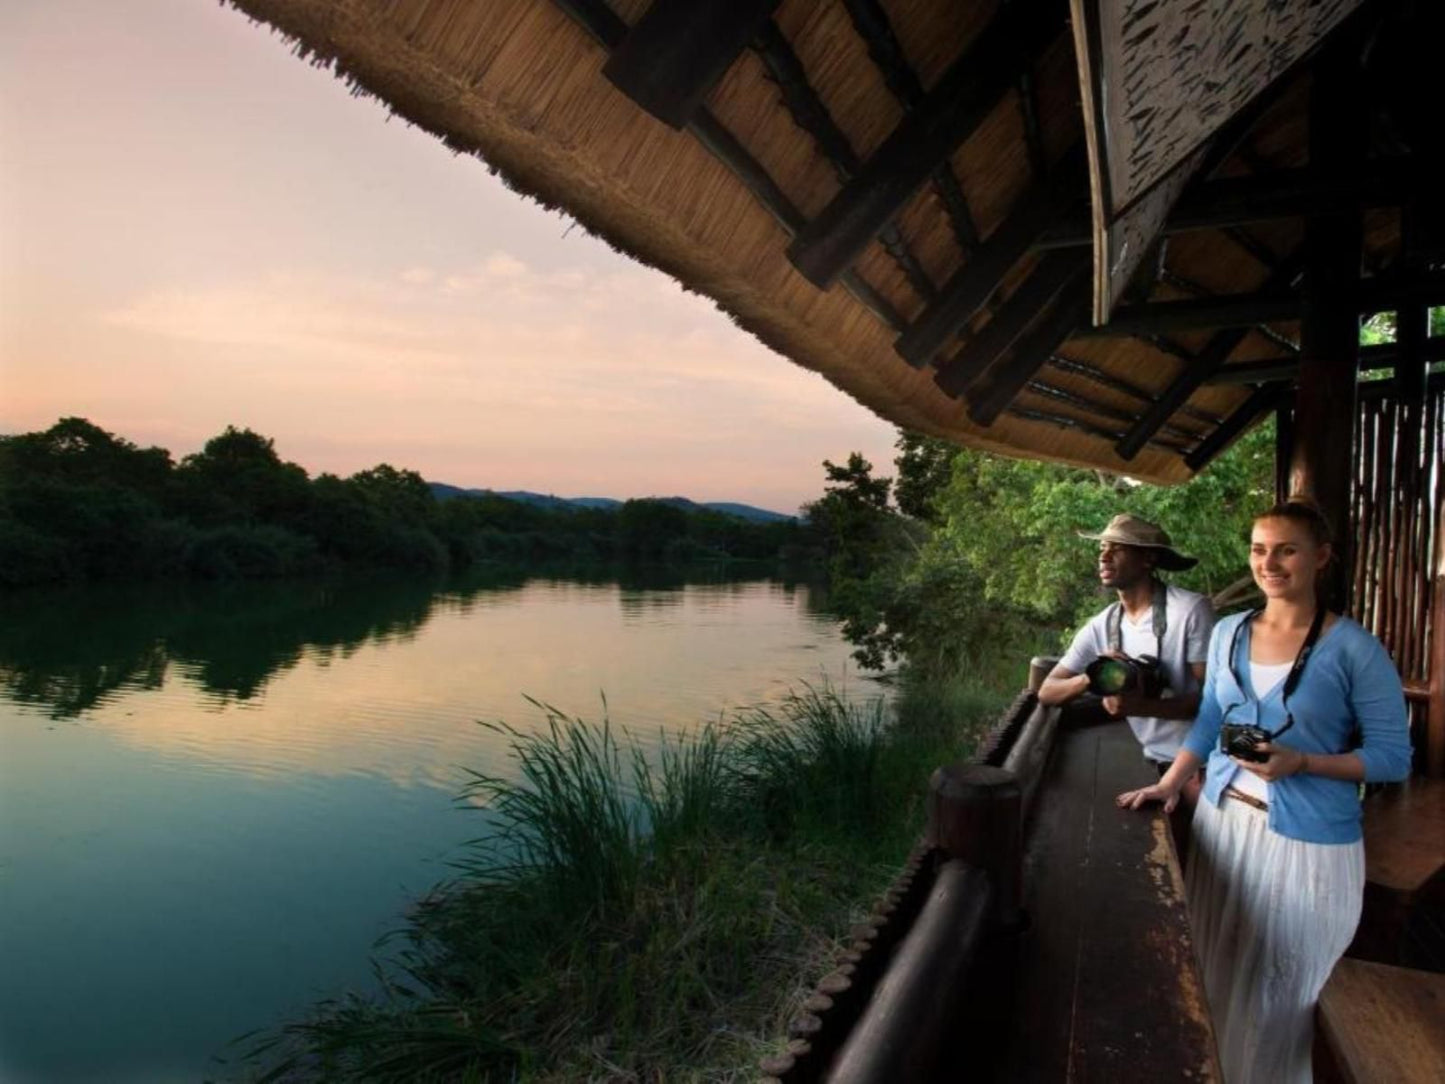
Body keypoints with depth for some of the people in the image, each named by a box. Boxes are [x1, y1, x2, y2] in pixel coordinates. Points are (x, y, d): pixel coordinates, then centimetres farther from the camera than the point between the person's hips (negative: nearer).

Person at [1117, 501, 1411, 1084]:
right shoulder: (1228, 632, 3)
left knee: (1281, 990, 10)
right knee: (1216, 972, 17)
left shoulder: (1355, 649, -12)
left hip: (1307, 840, -4)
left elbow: (1393, 756, -8)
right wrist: (1168, 785, 3)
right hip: (1222, 819, 5)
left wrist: (1301, 763, -22)